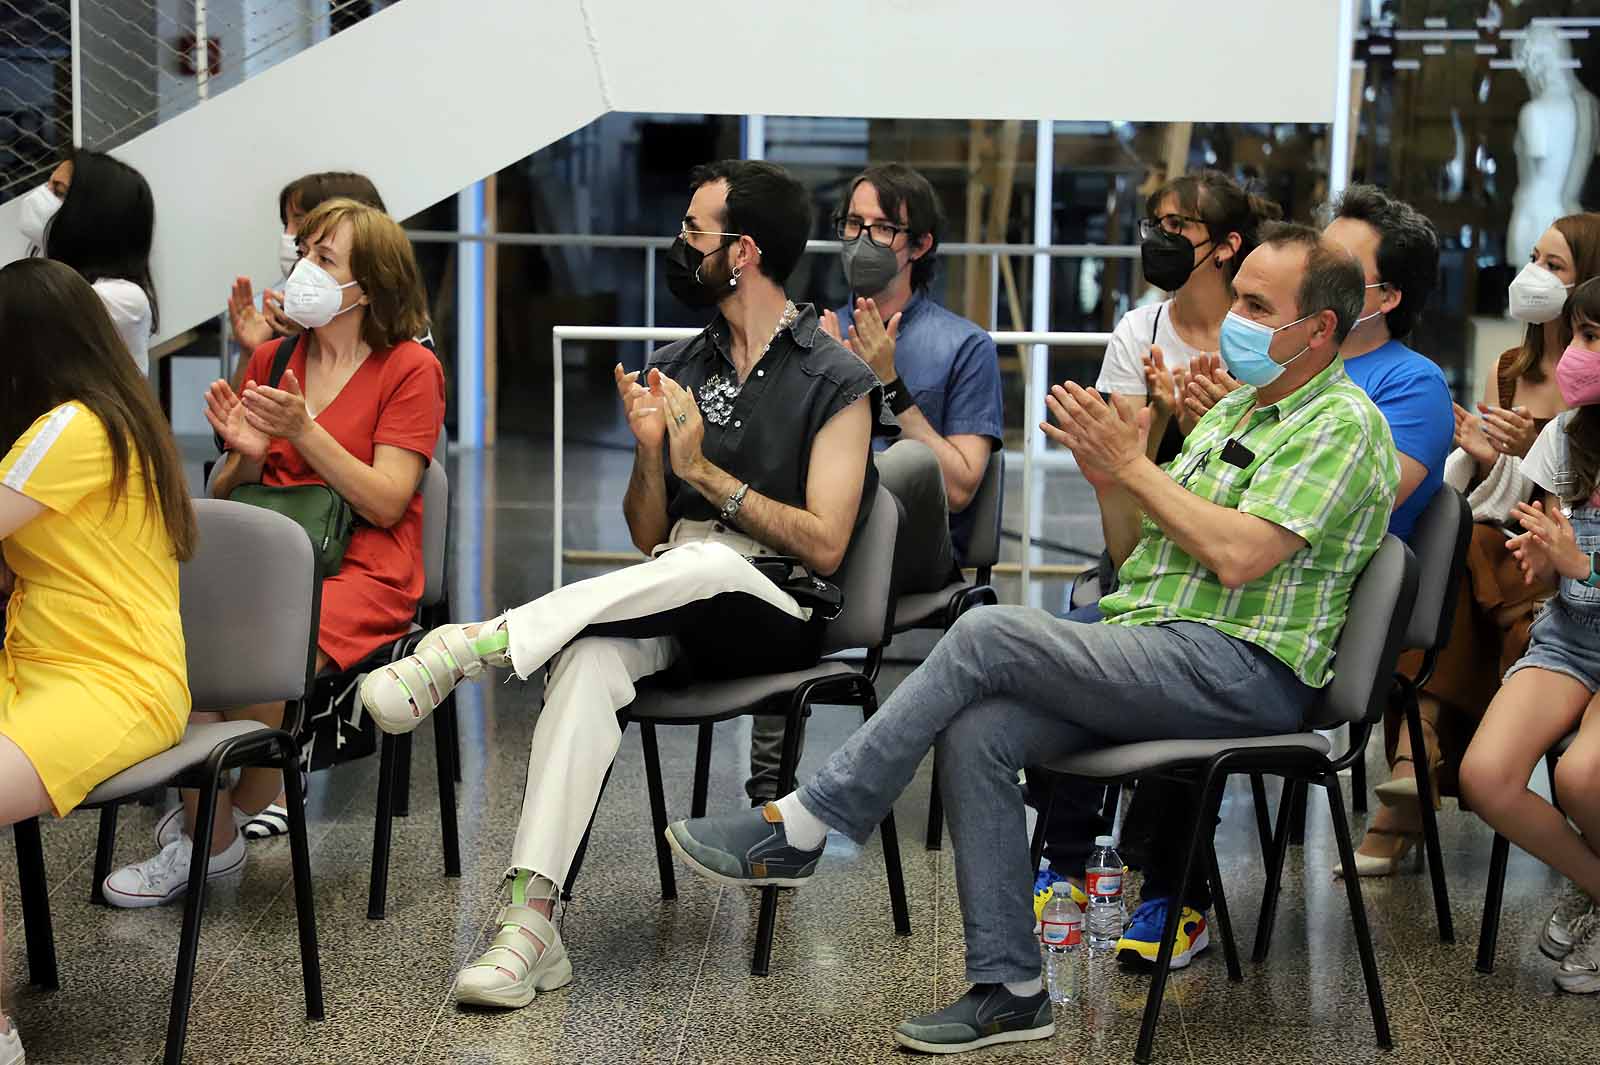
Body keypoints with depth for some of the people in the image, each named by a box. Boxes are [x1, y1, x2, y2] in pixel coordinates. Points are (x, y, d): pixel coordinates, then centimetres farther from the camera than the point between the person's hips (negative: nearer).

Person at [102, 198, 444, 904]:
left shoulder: (410, 369, 0)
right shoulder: (273, 358, 15)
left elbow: (384, 504, -8)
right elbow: (224, 497, 17)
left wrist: (303, 430, -17)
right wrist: (245, 457, -7)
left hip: (362, 574, -5)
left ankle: (248, 804, -5)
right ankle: (207, 836, -12)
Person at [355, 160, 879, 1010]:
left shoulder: (835, 382, -1)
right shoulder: (675, 369, 16)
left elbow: (823, 546, -10)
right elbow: (646, 538, 15)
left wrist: (702, 471, -12)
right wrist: (651, 453, -5)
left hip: (775, 615, -4)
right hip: (670, 603, 4)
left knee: (706, 560, -40)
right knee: (588, 659, -32)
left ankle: (470, 646, -36)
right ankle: (530, 919, -41)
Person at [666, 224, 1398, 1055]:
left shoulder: (1342, 424, -5)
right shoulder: (1230, 411, 24)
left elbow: (1238, 556, -19)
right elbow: (1136, 551, 23)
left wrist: (1133, 464, -10)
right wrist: (1106, 474, 4)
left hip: (1239, 670, -8)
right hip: (1146, 652, 9)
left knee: (989, 634, -24)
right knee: (975, 734, -17)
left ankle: (797, 831, -16)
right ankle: (1009, 992, -11)